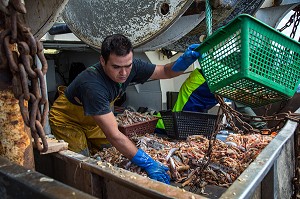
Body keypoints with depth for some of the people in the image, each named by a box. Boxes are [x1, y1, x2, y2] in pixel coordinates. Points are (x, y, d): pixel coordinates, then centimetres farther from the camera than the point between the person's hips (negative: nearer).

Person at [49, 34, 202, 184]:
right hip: (66, 120, -6)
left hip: (92, 120, 6)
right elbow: (114, 135, -42)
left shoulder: (130, 67, -22)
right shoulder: (93, 86, -42)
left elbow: (165, 71, -11)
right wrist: (148, 164, -42)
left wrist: (185, 61, -34)